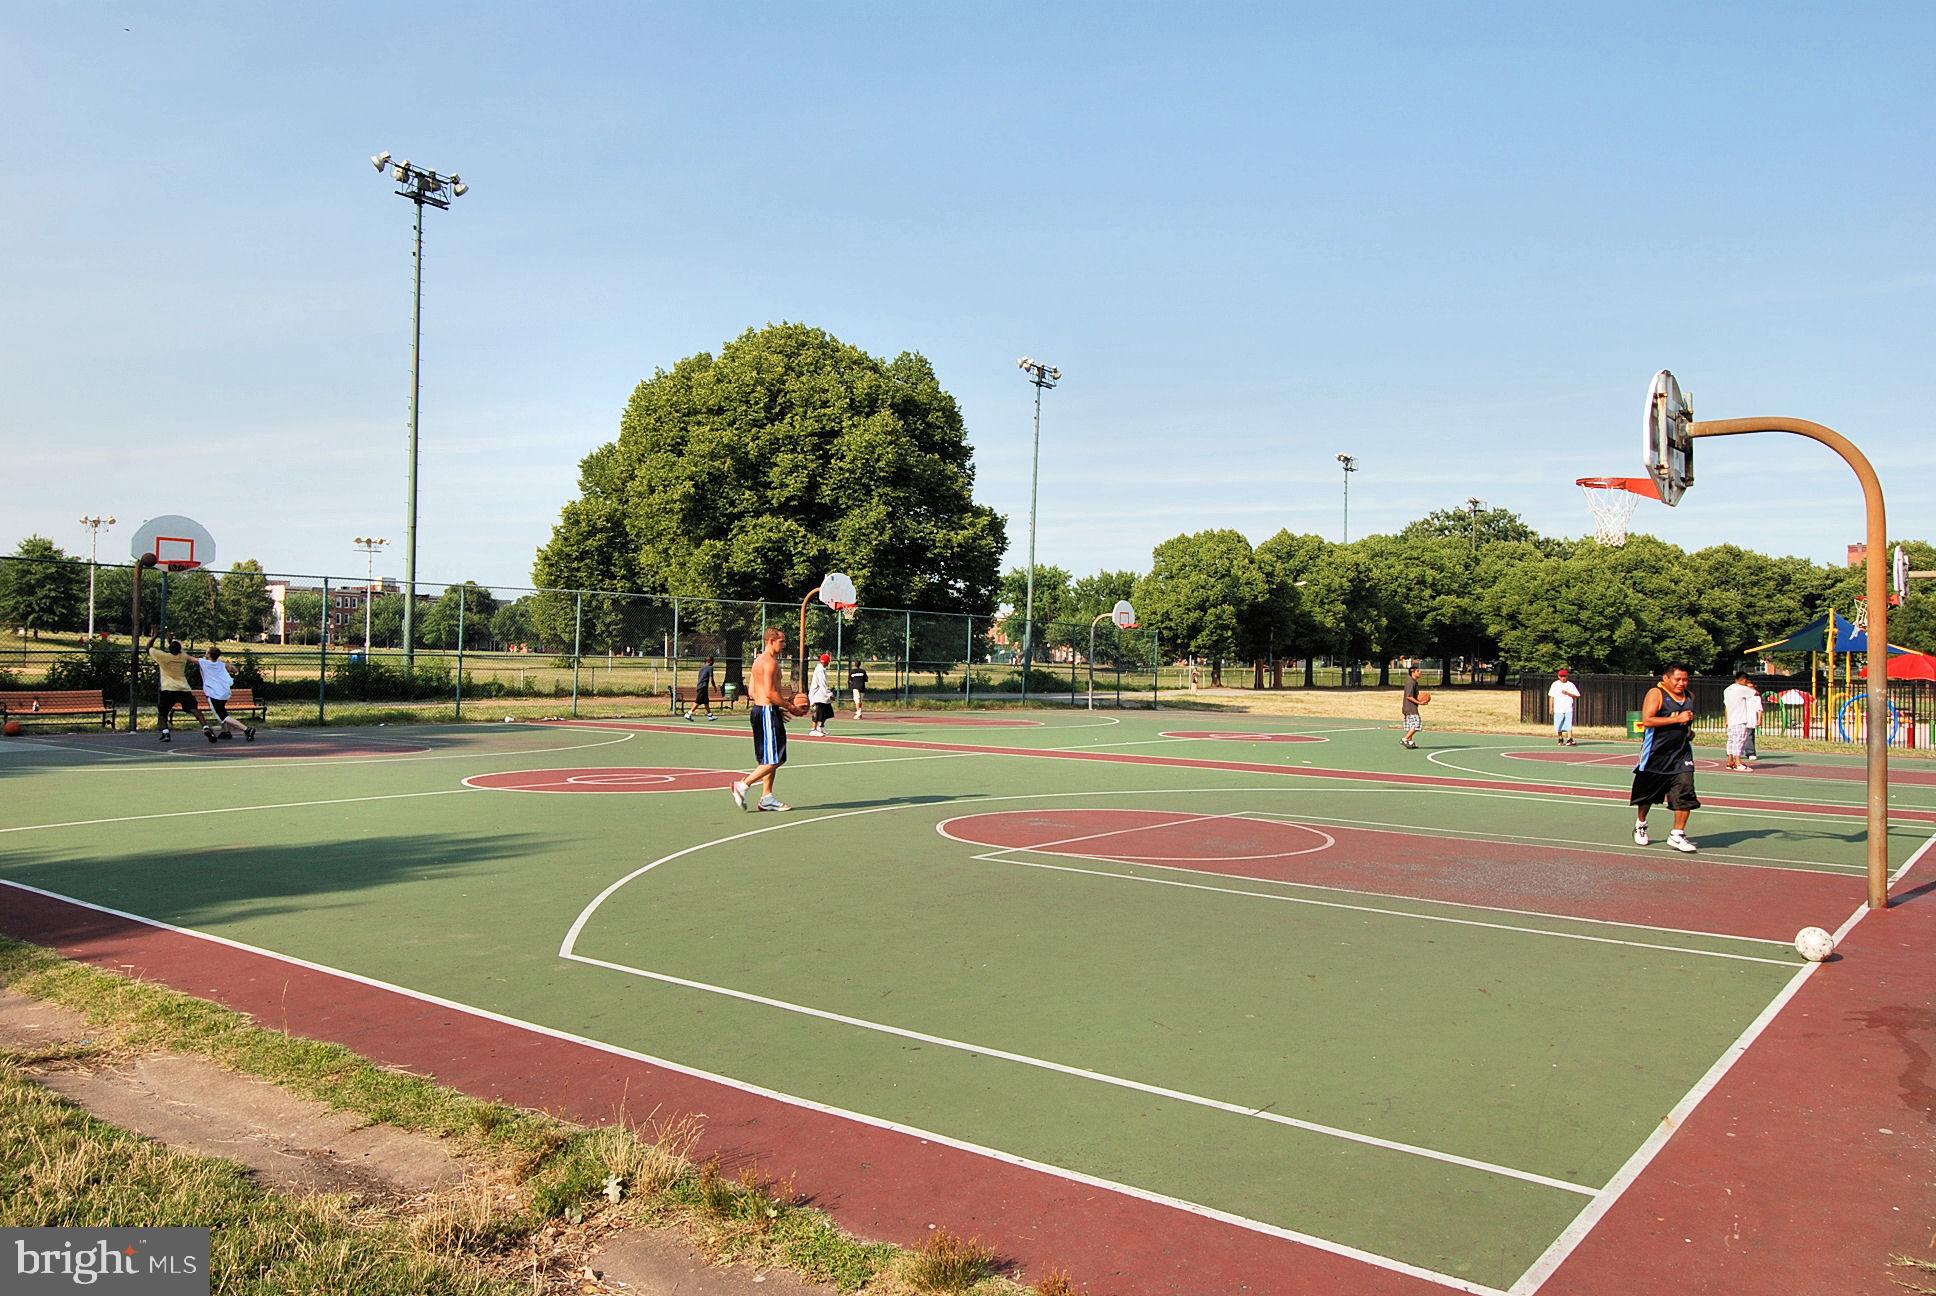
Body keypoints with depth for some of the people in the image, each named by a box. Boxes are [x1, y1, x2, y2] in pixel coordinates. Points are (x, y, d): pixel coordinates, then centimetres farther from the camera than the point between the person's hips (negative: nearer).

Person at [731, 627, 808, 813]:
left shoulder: (759, 660, 16)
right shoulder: (770, 662, -14)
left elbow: (751, 692, 19)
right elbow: (770, 693, -22)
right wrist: (792, 708, -12)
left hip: (758, 709, 11)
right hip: (767, 712, -11)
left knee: (771, 760, 14)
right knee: (773, 760, -7)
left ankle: (767, 798, 15)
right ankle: (743, 785, -5)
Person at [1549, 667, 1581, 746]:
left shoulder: (1571, 685, 6)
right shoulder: (1555, 684, 9)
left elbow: (1577, 696, 4)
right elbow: (1551, 696, 11)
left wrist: (1567, 693, -10)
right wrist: (1551, 707, 6)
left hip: (1568, 709, -1)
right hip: (1558, 709, 1)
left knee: (1568, 726, -13)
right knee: (1558, 727, 5)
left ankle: (1569, 740, -16)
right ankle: (1560, 740, 21)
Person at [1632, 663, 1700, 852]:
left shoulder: (1688, 697, 12)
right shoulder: (1656, 693, -10)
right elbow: (1647, 720, -21)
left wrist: (1689, 725, 11)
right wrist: (1676, 719, -24)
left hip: (1681, 754, 5)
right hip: (1656, 754, -5)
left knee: (1685, 792, -10)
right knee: (1647, 794, 10)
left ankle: (1677, 835, -3)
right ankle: (1640, 825, 35)